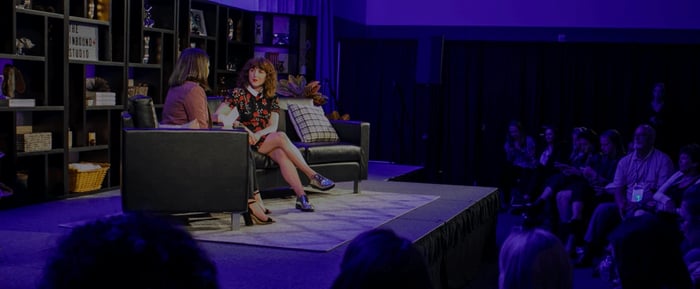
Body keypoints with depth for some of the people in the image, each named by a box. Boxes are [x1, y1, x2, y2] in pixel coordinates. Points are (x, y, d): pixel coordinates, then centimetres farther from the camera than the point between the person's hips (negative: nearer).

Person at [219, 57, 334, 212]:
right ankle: (313, 176, -37)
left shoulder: (271, 98, 13)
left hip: (263, 139, 3)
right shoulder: (237, 93, 2)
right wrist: (241, 127, -23)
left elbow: (273, 126, 2)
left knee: (282, 154, -34)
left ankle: (301, 196, -48)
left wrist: (259, 134, -20)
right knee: (281, 137, -32)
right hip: (243, 142, -3)